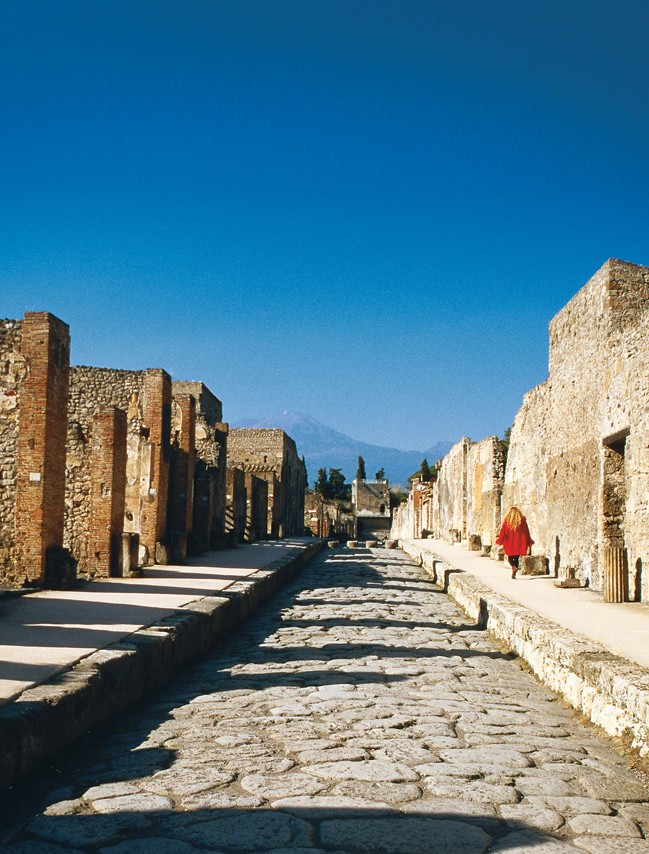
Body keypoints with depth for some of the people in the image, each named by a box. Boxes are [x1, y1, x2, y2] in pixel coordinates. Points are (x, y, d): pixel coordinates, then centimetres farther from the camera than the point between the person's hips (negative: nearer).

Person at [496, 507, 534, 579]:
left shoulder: (506, 521, -3)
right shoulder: (522, 521, 1)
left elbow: (503, 532, 0)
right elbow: (526, 532, 6)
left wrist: (500, 541, 13)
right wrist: (529, 543, 15)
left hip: (509, 543, -1)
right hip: (519, 543, 2)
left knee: (510, 557, 10)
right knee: (516, 558, 12)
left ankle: (514, 567, -20)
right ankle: (514, 574, 4)